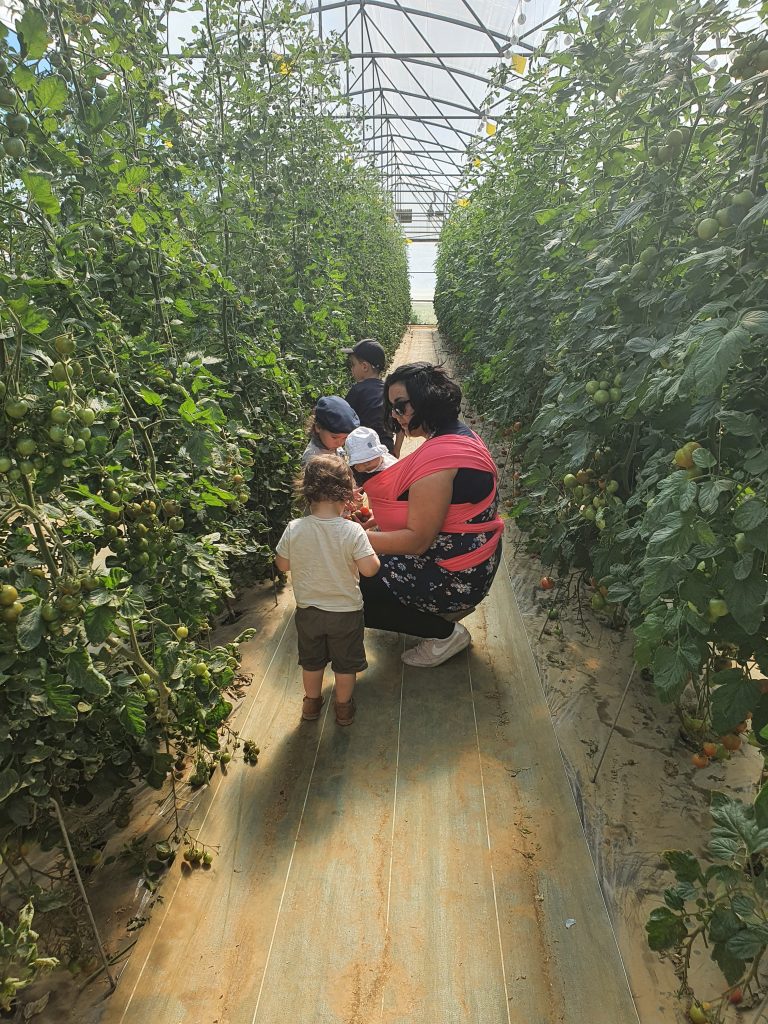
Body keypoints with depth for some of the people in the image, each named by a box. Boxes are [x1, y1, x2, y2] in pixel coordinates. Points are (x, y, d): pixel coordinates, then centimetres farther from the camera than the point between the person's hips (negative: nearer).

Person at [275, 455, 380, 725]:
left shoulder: (294, 529, -16)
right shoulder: (353, 531, -24)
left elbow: (282, 565, -5)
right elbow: (370, 569, -23)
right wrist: (369, 548, -5)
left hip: (308, 610, 2)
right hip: (346, 611, -2)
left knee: (311, 660, 25)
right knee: (345, 662, 20)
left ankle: (312, 702, 44)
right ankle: (344, 707, 37)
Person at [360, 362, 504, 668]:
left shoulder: (439, 458, -27)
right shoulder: (462, 435, 5)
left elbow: (418, 540, -26)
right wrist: (378, 517, 7)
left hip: (454, 579, -10)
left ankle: (444, 633, 3)